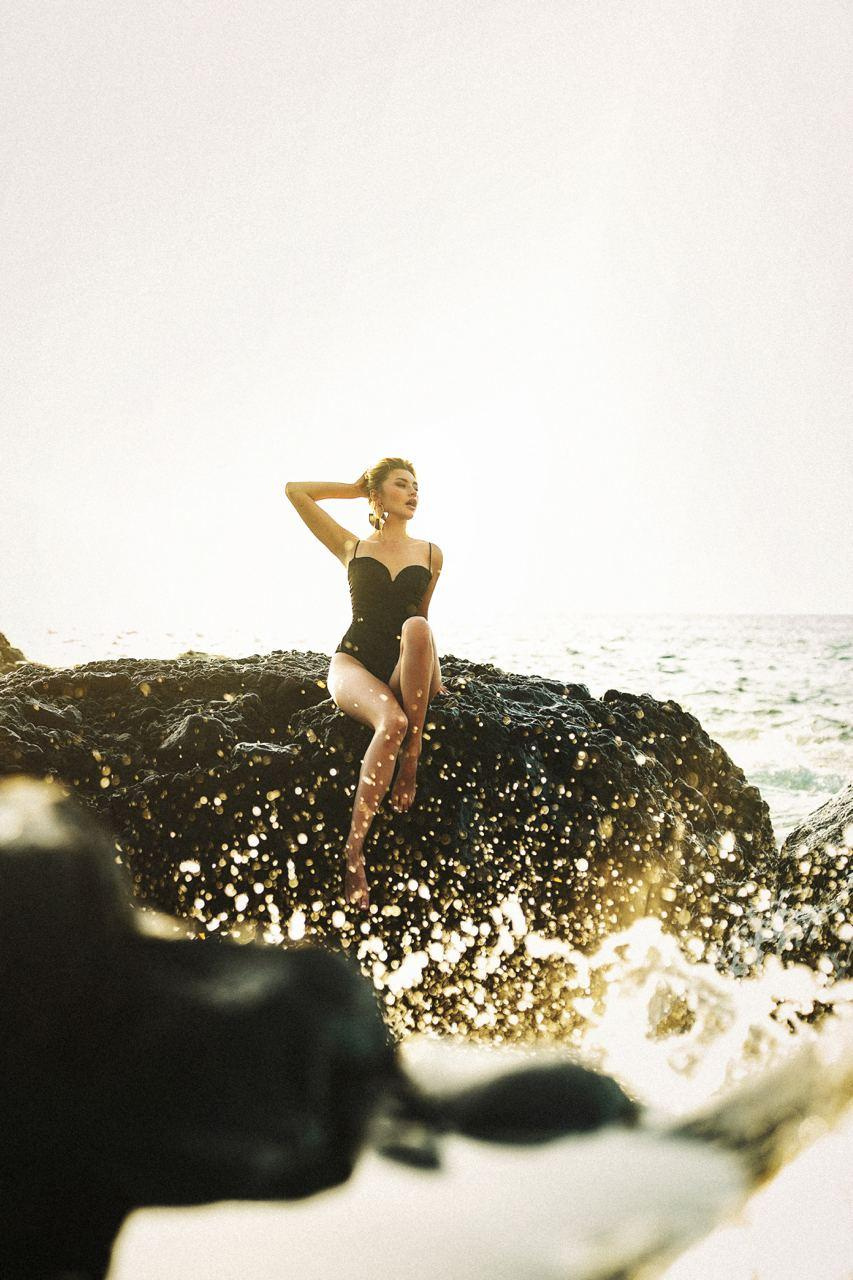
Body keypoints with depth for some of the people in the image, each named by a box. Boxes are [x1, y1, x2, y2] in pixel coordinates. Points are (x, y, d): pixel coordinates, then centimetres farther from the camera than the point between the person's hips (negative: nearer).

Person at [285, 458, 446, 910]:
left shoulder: (431, 554, 15)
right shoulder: (352, 547, 12)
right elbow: (295, 491, 10)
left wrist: (435, 673, 16)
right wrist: (355, 489, 18)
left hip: (404, 672, 1)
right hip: (353, 663, -1)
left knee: (416, 628, -35)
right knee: (392, 722, -36)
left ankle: (413, 751, -26)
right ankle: (354, 851, -34)